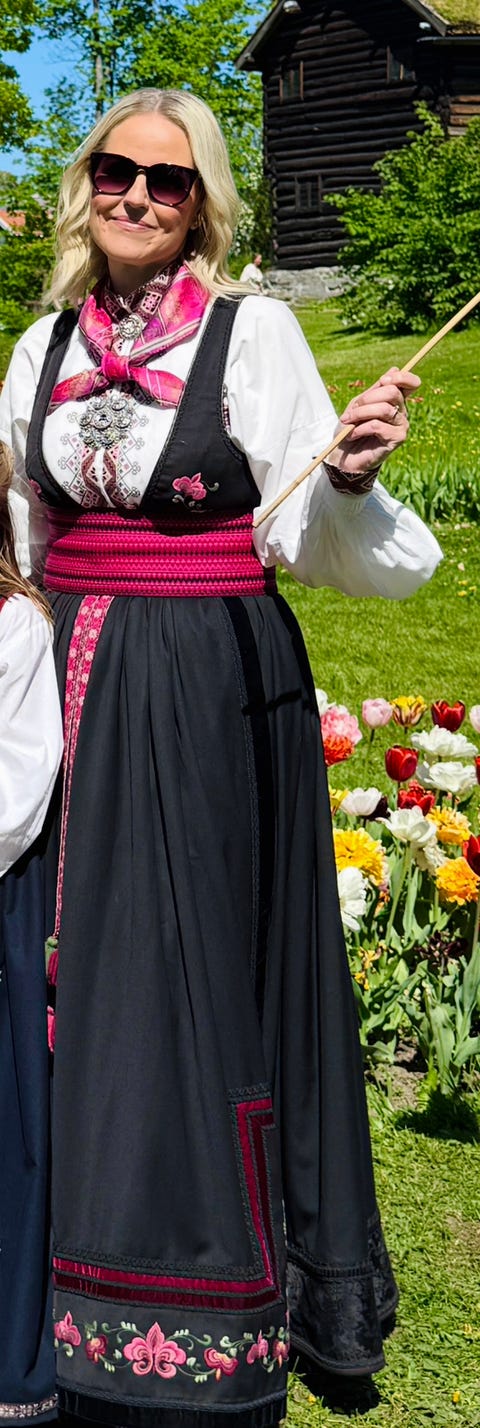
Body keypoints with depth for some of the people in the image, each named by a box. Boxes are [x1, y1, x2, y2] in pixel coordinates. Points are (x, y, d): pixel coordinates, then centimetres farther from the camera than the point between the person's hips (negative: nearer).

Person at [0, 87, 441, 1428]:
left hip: (216, 693, -5)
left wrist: (351, 469, -28)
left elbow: (308, 538, -11)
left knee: (204, 974, -2)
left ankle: (211, 1315, 13)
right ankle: (110, 1277, 24)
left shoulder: (252, 331, -4)